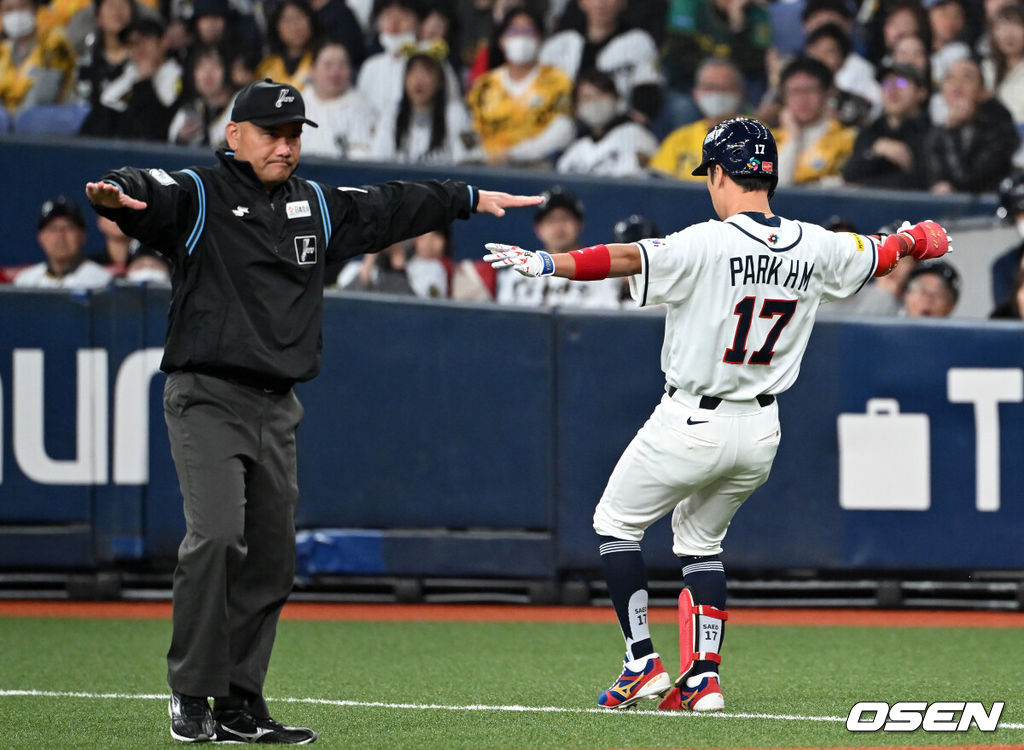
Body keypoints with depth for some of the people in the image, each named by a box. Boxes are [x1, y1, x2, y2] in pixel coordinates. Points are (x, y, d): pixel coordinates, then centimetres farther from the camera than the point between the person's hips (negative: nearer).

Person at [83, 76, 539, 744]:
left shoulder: (316, 206, 16)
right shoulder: (197, 195, -3)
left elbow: (388, 208, 30)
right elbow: (149, 196, -24)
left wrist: (470, 199, 38)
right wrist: (114, 195, -47)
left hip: (278, 410, 7)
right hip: (207, 397, -7)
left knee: (272, 557, 5)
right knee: (215, 537, -19)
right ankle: (191, 696, -12)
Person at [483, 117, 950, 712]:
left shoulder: (708, 245, -19)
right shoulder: (815, 247, -1)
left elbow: (626, 259, -30)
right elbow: (879, 254, 17)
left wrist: (545, 263, -33)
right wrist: (920, 239, 38)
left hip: (692, 423, -6)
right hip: (762, 429, 6)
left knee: (617, 525, 12)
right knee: (701, 541, 23)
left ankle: (644, 664, 6)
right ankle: (704, 678, 12)